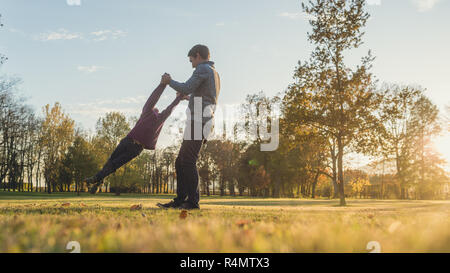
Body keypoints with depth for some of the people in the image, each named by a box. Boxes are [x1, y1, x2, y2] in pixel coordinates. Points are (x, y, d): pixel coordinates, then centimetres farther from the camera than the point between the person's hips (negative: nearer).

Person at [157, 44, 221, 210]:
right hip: (202, 124, 10)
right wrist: (189, 97, 42)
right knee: (181, 162, 9)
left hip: (197, 122, -10)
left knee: (188, 162, -11)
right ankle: (179, 200, 9)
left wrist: (169, 81, 2)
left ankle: (193, 201, -11)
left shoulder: (203, 69, -3)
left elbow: (187, 88, -15)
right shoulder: (214, 74, 26)